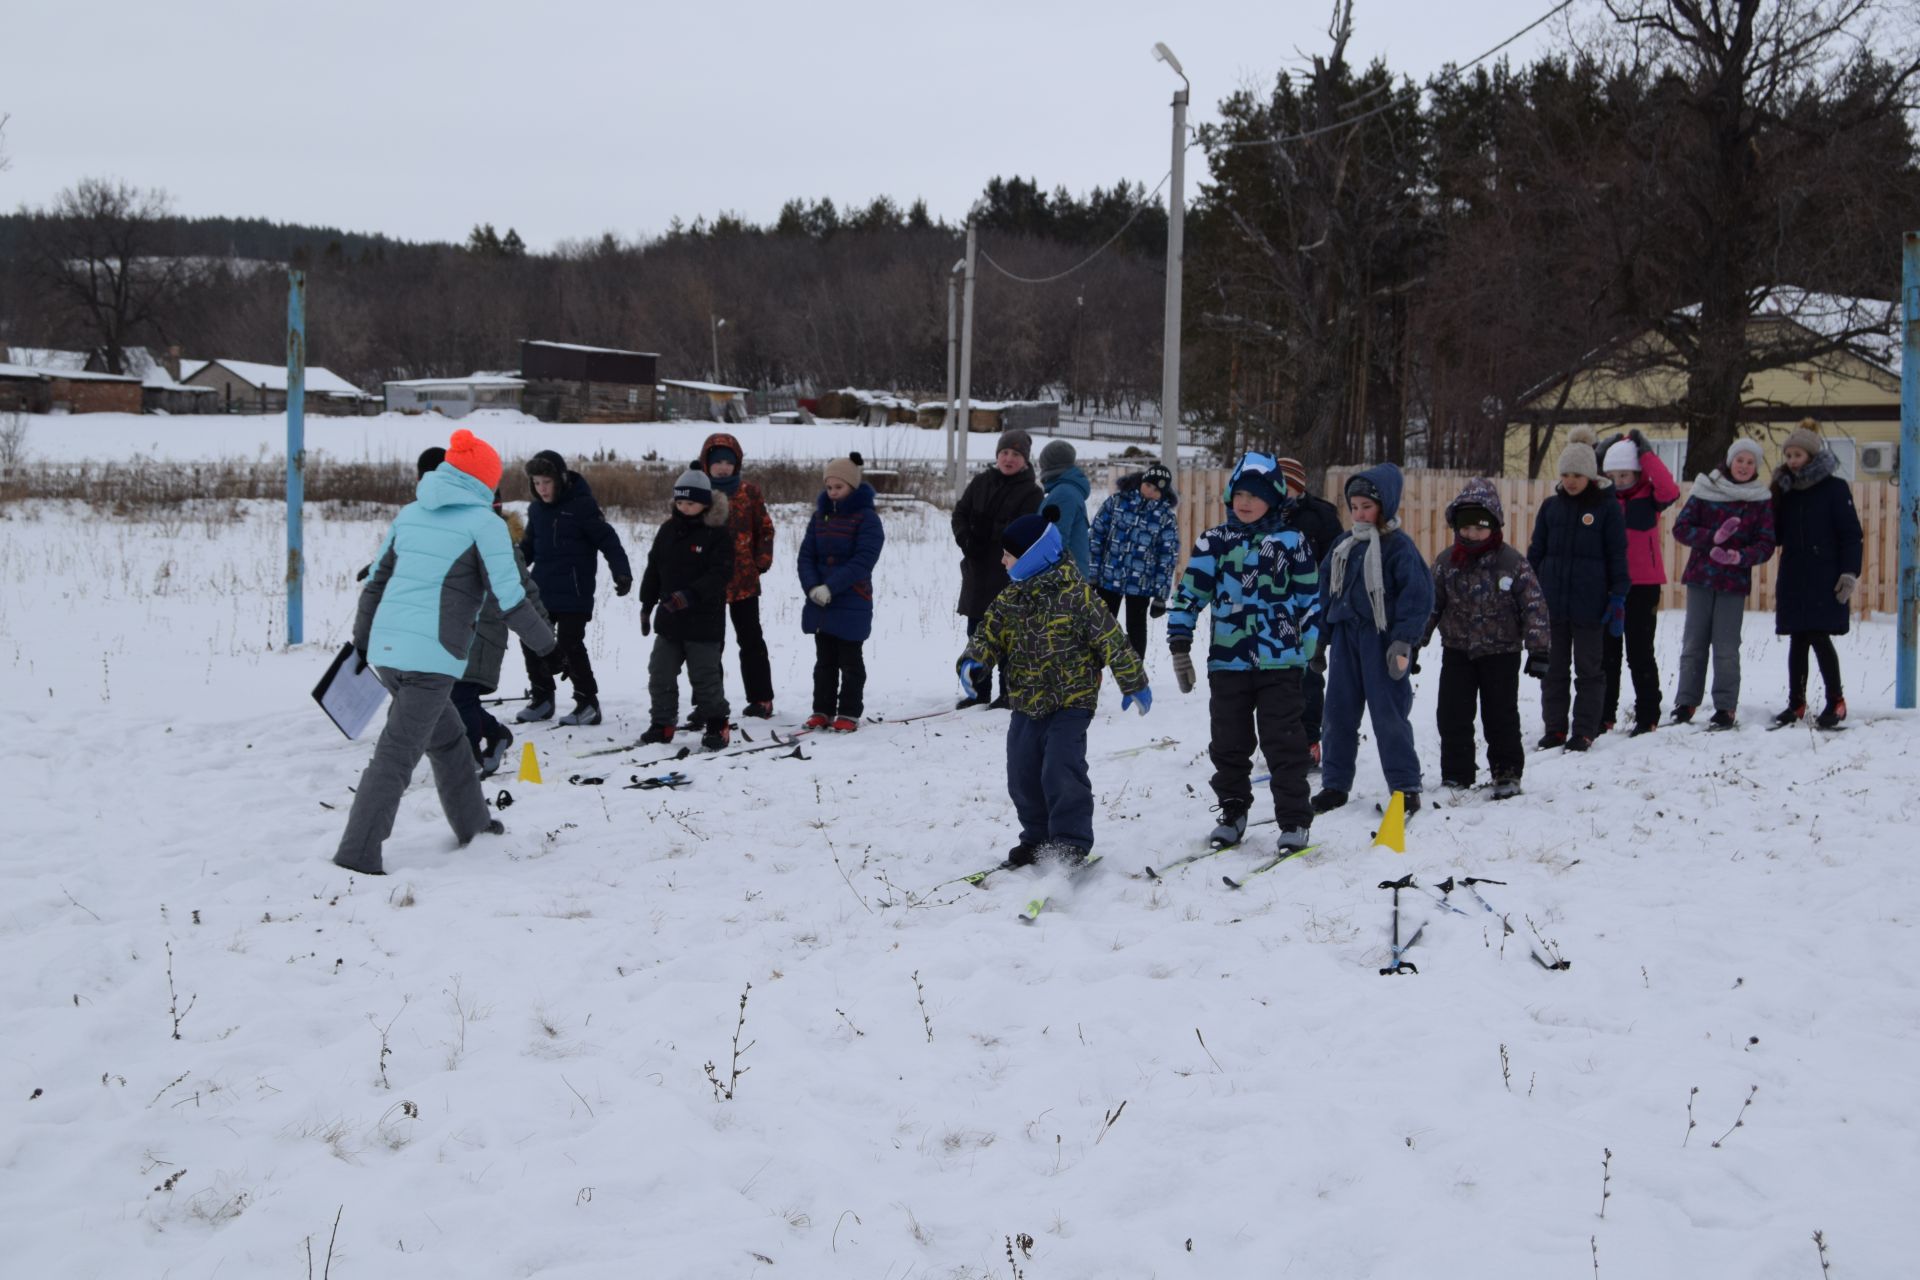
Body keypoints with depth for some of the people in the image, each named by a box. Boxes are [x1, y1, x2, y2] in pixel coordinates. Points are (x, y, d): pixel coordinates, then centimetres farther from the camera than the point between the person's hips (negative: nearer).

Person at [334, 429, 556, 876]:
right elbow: (508, 596, -8)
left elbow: (376, 581, 17)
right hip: (433, 656, -7)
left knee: (447, 736, 24)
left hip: (386, 647, 7)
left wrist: (361, 641, 26)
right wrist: (540, 639, 8)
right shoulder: (484, 522, -7)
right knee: (398, 753, -6)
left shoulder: (410, 514, 12)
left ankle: (472, 823, 38)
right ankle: (358, 853, -9)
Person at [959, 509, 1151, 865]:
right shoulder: (1009, 600, 5)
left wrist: (1134, 683, -5)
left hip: (1070, 703, -6)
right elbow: (989, 635, 10)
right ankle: (1037, 838, 24)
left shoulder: (1074, 595, -14)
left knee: (1061, 772, -14)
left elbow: (1110, 639, -9)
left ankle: (1071, 842, -4)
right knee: (1023, 775, 8)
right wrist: (972, 662, -13)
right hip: (1026, 706, 7)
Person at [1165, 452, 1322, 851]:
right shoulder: (1214, 542, 4)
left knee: (1283, 742, -1)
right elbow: (1189, 592, 4)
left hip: (1280, 661, -2)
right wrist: (1179, 645, -1)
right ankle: (1233, 813, 26)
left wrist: (1309, 650, 4)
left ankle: (1294, 820, 7)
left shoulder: (1292, 542, 1)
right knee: (1229, 743, 11)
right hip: (1227, 661, 2)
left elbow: (1309, 600, 6)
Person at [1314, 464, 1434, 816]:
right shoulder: (1343, 546, 12)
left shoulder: (1399, 547, -8)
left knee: (1389, 714, -4)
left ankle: (1405, 786, 5)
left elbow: (1418, 595, -12)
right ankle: (1335, 784, 18)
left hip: (1382, 640, -6)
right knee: (1339, 713, 9)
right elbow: (1326, 590, 19)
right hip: (1346, 638, 6)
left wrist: (1404, 642, -17)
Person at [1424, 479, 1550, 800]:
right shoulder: (1446, 562, 0)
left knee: (1501, 716, 4)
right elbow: (1430, 604, 7)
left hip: (1500, 652, -3)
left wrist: (1538, 650, -12)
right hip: (1457, 651, 3)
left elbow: (1534, 605, -8)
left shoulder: (1513, 562, -10)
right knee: (1452, 716, 4)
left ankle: (1507, 773, 17)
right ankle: (1455, 775, 15)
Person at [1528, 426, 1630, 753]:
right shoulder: (1551, 506, 7)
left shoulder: (1606, 507, -3)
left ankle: (1585, 731, 11)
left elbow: (1617, 556, -2)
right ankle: (1555, 728, 17)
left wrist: (1618, 599, -7)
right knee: (1554, 668, 9)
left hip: (1590, 604, -4)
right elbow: (1536, 552, 12)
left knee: (1587, 669, 5)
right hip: (1552, 602, 4)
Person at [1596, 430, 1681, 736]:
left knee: (1639, 652, 2)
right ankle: (1603, 716, 17)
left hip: (1642, 584, -4)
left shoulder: (1649, 496, -6)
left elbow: (1670, 490, -24)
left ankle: (1647, 716, 10)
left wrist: (1646, 453, -20)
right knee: (1606, 652, 10)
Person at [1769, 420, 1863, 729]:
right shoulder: (1786, 490, 12)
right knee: (1798, 641, 7)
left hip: (1824, 579, -5)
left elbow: (1851, 533, -5)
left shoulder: (1834, 488, -3)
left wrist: (1850, 573, -13)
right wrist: (1776, 495, -1)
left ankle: (1836, 702, 1)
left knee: (1819, 637, -10)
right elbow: (1775, 534, 10)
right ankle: (1796, 703, 13)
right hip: (1793, 579, 5)